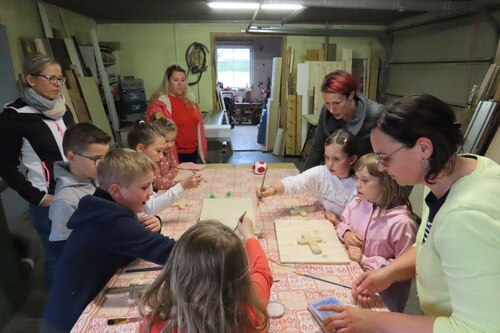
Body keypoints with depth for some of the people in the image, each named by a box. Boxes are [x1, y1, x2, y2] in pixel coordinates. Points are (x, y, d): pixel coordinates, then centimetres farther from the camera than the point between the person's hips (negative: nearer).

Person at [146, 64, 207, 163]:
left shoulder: (190, 99, 10)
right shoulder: (162, 100, -9)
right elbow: (154, 109, -31)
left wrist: (201, 148, 19)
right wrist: (157, 114, -54)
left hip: (192, 151, 7)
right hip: (175, 153, -6)